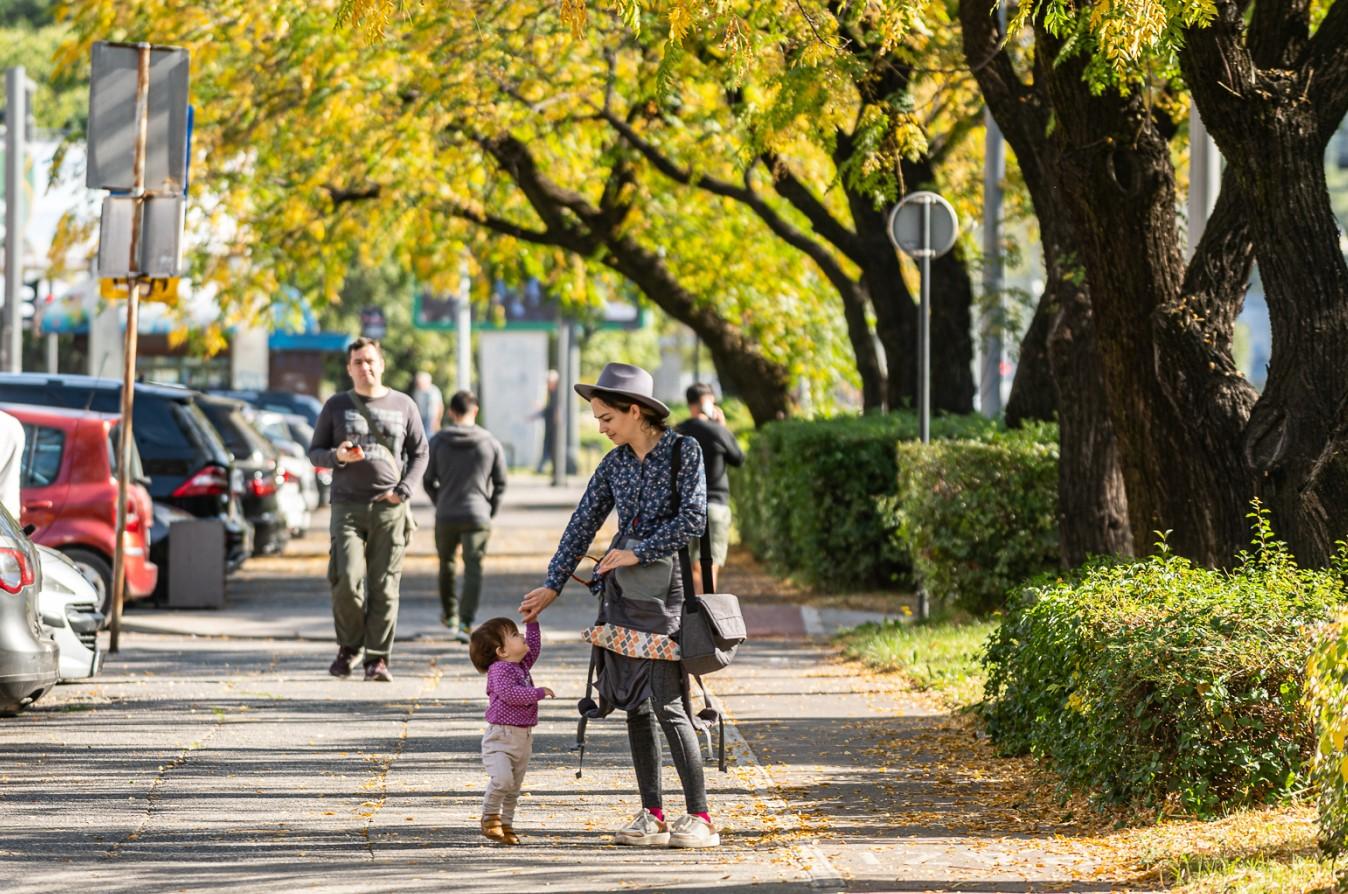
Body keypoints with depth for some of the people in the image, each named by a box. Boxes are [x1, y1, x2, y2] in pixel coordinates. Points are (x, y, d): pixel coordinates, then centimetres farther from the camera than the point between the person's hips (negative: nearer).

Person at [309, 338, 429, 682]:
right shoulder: (336, 406, 9)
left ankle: (377, 657, 2)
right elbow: (315, 452, 13)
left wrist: (404, 490, -2)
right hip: (348, 506, 0)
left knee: (384, 587, -4)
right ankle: (348, 647, 9)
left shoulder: (403, 405, 10)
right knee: (347, 582, -12)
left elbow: (419, 452, 14)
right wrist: (337, 456, -11)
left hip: (390, 508, 0)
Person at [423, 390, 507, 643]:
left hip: (445, 517, 1)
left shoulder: (438, 442, -1)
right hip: (478, 517, -1)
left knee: (446, 565, 20)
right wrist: (490, 512, 13)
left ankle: (449, 614, 35)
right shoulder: (491, 443, -1)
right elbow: (500, 484, 1)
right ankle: (465, 623, -15)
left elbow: (428, 481, 2)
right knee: (473, 569, -2)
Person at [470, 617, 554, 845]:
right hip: (500, 737, -8)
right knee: (502, 779, -23)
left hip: (523, 738, 8)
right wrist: (539, 692, -21)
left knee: (514, 788, 10)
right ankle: (490, 816, -4)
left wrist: (532, 623, 22)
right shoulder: (499, 670, -13)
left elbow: (533, 648, 29)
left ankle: (506, 825, 17)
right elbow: (509, 693, -26)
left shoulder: (520, 665, 13)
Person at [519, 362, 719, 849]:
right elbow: (583, 525, 13)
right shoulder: (614, 463, 10)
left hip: (667, 585, -6)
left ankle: (700, 818, -9)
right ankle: (652, 816, 10)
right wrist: (552, 585, 11)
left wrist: (638, 552, -14)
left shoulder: (684, 451, -6)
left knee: (667, 703, -12)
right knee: (635, 703, 5)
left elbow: (692, 517, -13)